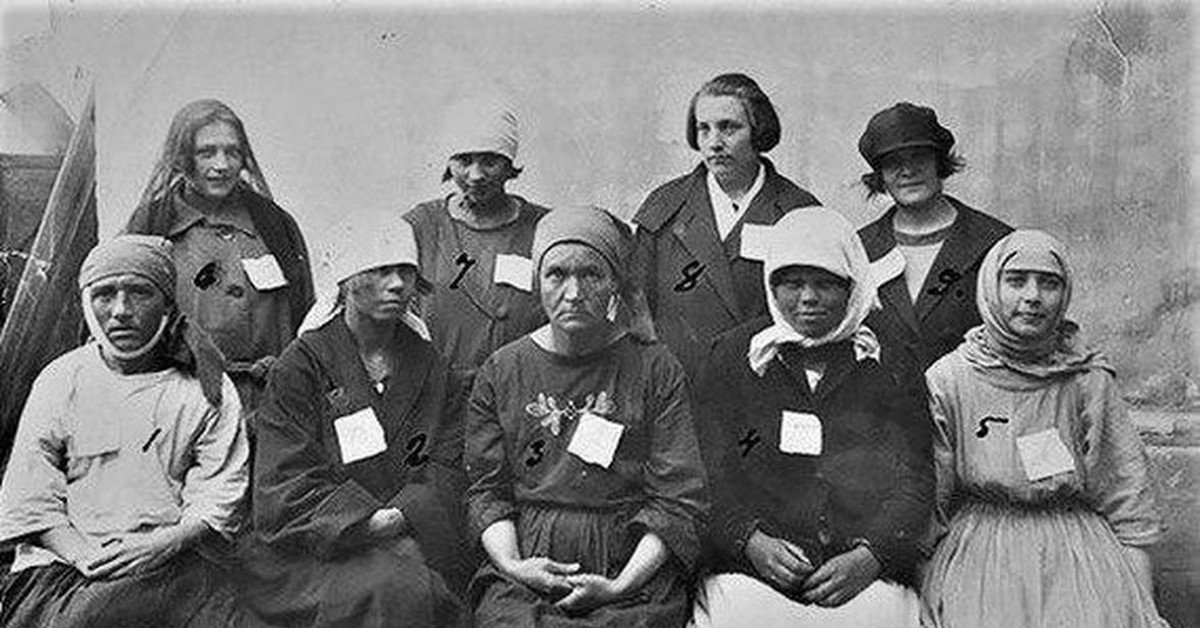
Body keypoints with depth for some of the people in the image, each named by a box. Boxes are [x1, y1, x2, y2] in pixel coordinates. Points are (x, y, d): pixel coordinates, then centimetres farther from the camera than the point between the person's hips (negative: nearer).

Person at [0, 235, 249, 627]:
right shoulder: (60, 380, 11)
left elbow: (219, 500, 2)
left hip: (173, 562, 0)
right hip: (64, 562, 0)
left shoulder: (207, 389, 8)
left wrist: (160, 545, -16)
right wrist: (83, 554, -12)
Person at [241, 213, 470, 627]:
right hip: (311, 551, -3)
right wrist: (369, 521, -17)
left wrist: (399, 516, -14)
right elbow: (284, 487, -6)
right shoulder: (302, 364, 1)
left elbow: (448, 469, 6)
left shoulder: (430, 367, 13)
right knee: (397, 590, -31)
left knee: (418, 588, -27)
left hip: (415, 539, 4)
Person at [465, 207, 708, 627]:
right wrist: (511, 565, -8)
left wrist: (621, 585, -11)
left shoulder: (656, 371, 4)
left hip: (633, 574, -1)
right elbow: (487, 490, 9)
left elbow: (679, 501, -1)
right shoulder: (500, 372, 11)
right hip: (523, 568, 1)